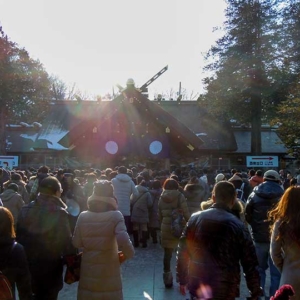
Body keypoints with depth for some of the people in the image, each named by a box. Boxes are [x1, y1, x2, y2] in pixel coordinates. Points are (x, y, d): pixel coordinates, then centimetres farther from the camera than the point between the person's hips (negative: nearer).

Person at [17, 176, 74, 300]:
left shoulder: (26, 210, -6)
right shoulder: (59, 213, -21)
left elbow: (19, 236, 2)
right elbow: (66, 241, -20)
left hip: (27, 265, 4)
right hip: (50, 266, -4)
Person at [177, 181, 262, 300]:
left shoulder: (195, 218, -5)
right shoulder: (238, 226, -11)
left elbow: (183, 252, 1)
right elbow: (250, 264, -6)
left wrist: (182, 279, 12)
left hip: (197, 287, 2)